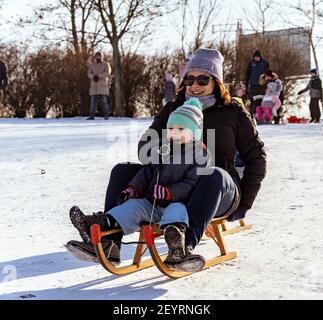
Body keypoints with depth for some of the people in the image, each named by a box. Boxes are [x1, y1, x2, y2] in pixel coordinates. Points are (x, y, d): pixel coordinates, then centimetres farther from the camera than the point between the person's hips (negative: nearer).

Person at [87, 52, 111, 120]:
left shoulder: (106, 64, 3)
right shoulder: (92, 65, 12)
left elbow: (107, 73, -14)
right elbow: (89, 73, -2)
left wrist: (98, 76, -25)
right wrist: (93, 77, -24)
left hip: (103, 85, -3)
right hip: (94, 85, 3)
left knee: (105, 101, -8)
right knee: (93, 101, -1)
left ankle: (106, 116, -4)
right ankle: (92, 116, -2)